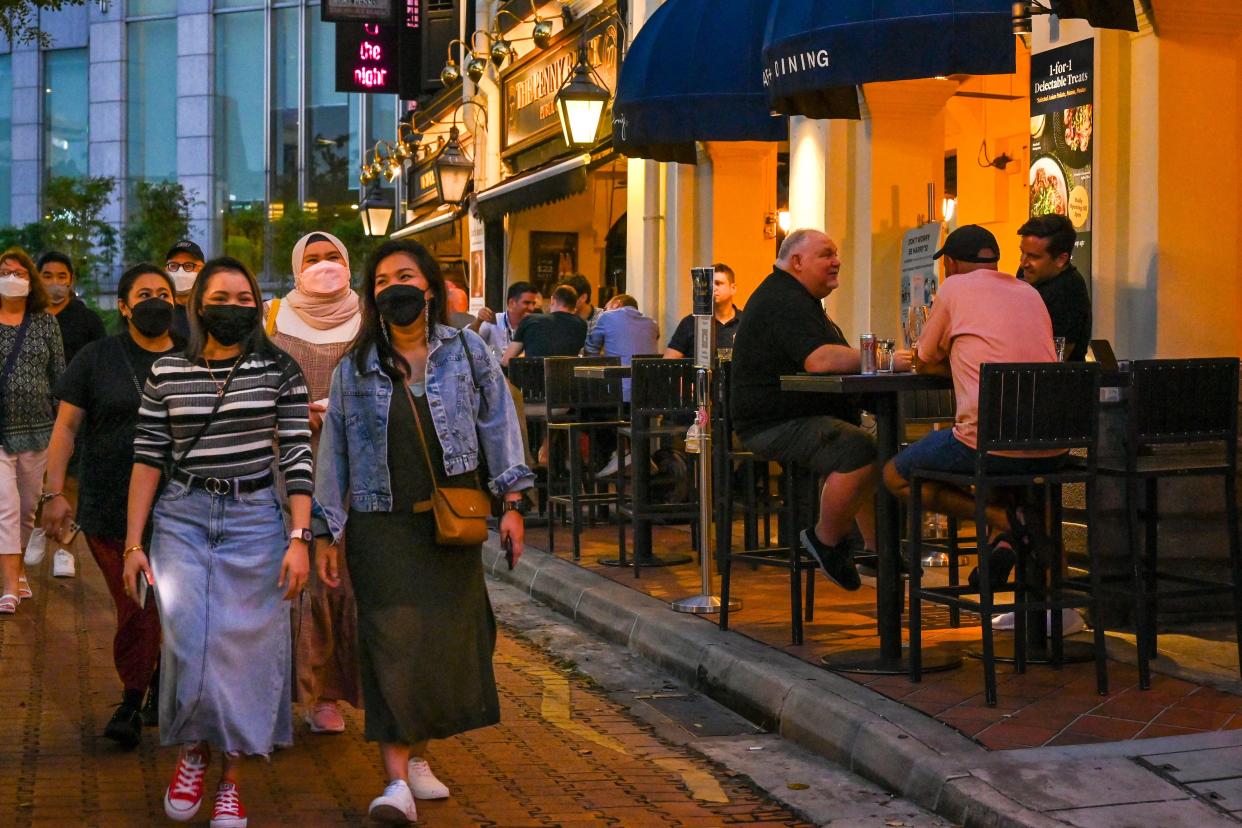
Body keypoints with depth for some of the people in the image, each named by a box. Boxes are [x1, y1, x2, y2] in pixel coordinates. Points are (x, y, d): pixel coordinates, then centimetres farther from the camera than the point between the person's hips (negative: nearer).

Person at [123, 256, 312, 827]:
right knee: (189, 645, -9)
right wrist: (133, 544, 2)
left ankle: (231, 779, 18)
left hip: (254, 520, 0)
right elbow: (148, 459, 5)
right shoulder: (166, 373, 4)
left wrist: (299, 538, -10)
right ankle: (193, 749, 20)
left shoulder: (280, 370, 0)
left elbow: (297, 457, -2)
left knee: (243, 649, 2)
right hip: (181, 519, 1)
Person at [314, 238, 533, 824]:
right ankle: (397, 780, -10)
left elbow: (498, 424, 5)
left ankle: (416, 755, 25)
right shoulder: (355, 369, 7)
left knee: (448, 639, 5)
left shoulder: (466, 352, 6)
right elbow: (334, 453, 9)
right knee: (393, 643, -10)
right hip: (383, 528, -1)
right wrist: (327, 532, 6)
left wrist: (511, 501, -2)